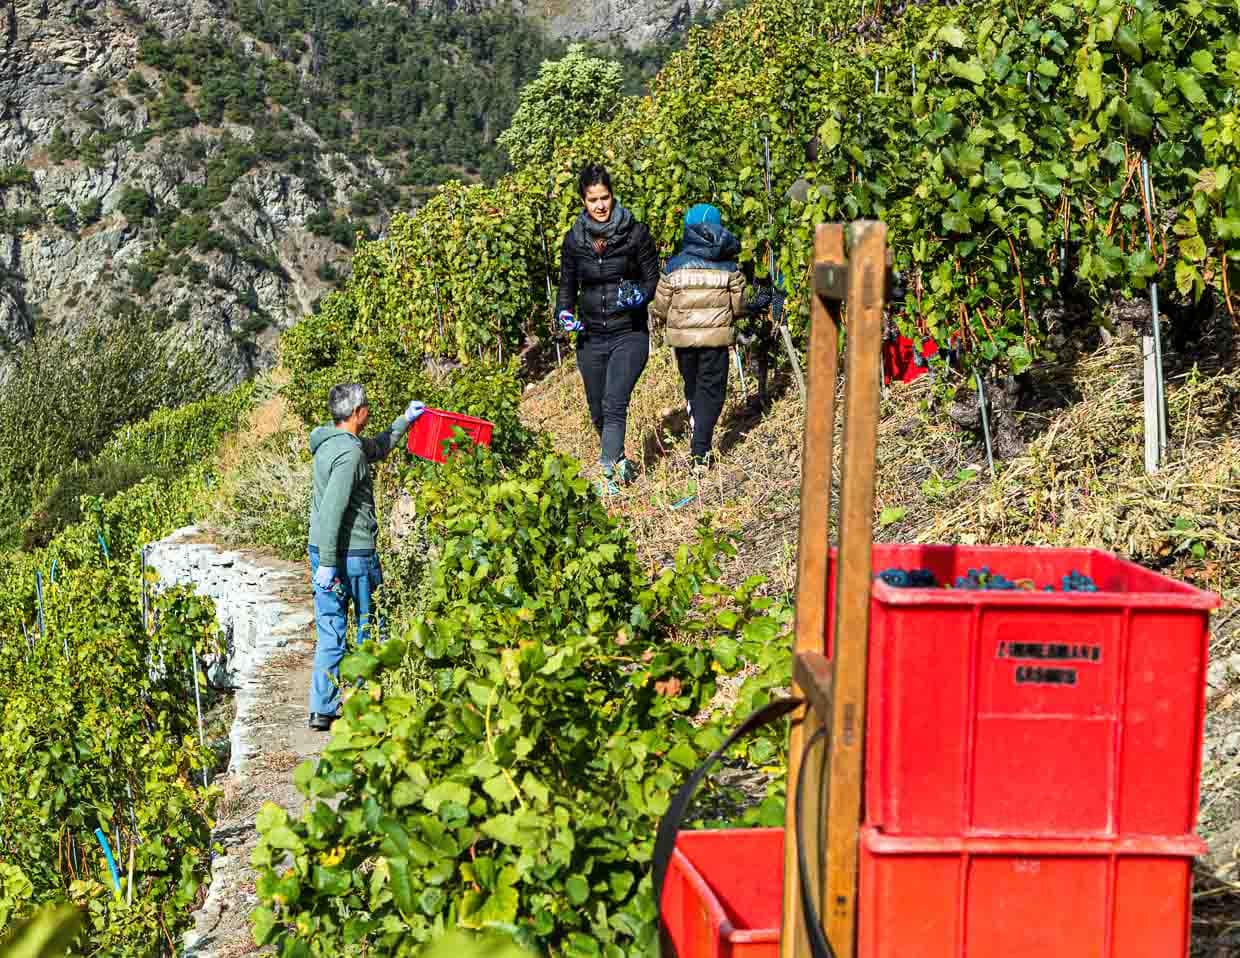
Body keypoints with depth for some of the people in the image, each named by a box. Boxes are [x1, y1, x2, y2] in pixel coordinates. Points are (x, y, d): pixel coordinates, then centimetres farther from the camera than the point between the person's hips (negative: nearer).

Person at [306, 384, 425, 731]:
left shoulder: (329, 444, 12)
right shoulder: (349, 453, -18)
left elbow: (376, 448, 31)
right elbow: (332, 510, -23)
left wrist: (404, 420, 36)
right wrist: (328, 563, -23)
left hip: (323, 552, 8)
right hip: (352, 555, -8)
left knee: (329, 633, 9)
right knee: (369, 630, 9)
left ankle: (321, 709, 8)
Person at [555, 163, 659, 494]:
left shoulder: (636, 233, -5)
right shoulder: (573, 240, 4)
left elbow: (653, 278, -1)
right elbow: (567, 284, 14)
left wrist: (639, 295, -22)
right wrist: (565, 312, -5)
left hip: (629, 334, -4)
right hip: (591, 338, 4)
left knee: (614, 406, -18)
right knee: (598, 413, 13)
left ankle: (608, 473, -21)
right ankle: (620, 461, 37)